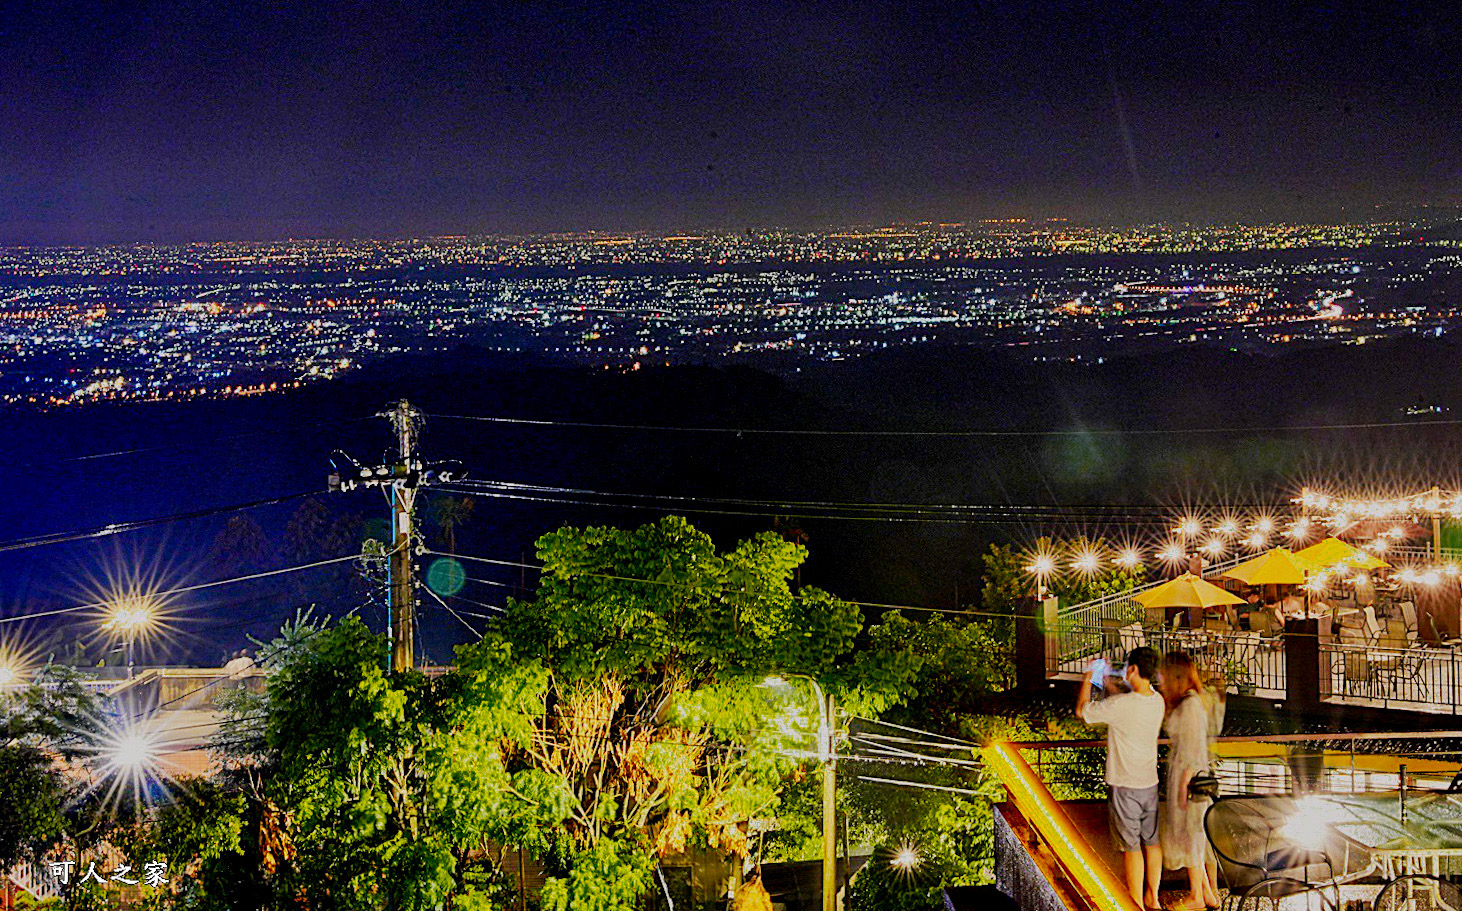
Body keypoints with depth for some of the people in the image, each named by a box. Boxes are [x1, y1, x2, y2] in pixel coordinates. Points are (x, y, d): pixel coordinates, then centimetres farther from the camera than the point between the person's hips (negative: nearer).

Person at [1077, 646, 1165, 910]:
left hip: (1124, 787, -6)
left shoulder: (1119, 705, -24)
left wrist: (1087, 678, 3)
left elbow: (1082, 711, -10)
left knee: (1131, 847, 2)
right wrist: (1105, 681, 24)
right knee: (1151, 843, 17)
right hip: (1150, 784, 6)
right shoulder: (1157, 701, -2)